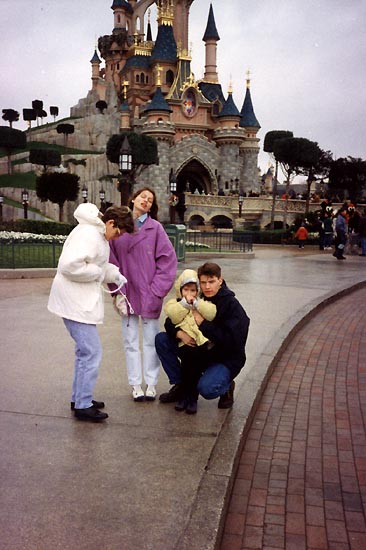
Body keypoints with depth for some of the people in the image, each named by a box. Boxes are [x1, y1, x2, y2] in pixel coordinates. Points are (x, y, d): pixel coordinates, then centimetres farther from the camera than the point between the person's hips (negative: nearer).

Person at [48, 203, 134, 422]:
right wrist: (99, 273, -18)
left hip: (83, 301, 11)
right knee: (92, 352, -7)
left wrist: (114, 274, 4)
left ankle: (79, 398, 30)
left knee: (85, 351, 19)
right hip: (76, 302, -11)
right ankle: (83, 406, 3)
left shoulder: (98, 234, 12)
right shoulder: (88, 235, -21)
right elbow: (70, 265, -31)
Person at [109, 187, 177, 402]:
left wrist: (157, 289, -10)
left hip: (149, 293, -2)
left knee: (151, 341, 9)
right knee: (131, 342, 10)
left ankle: (151, 384, 20)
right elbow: (111, 258, 2)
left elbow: (168, 259, -6)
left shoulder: (155, 227, -4)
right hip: (127, 292, 2)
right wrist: (117, 288, -4)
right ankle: (136, 384, 21)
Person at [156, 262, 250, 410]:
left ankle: (226, 387, 5)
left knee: (206, 389, -33)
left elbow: (231, 341, -26)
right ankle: (180, 385, 4)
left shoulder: (232, 306, -17)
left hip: (226, 359, -6)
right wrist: (179, 334, -21)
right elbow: (170, 322, 3)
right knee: (161, 339, -6)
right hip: (199, 353, 6)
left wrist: (202, 323, -28)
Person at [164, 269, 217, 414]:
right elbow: (173, 316, -6)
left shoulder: (203, 303, 20)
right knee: (189, 356, -21)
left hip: (204, 340, 0)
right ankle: (186, 395, -6)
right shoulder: (174, 303, 17)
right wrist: (185, 302, -5)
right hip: (185, 343, 0)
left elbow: (212, 314, -2)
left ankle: (190, 397, -6)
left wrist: (196, 302, -3)